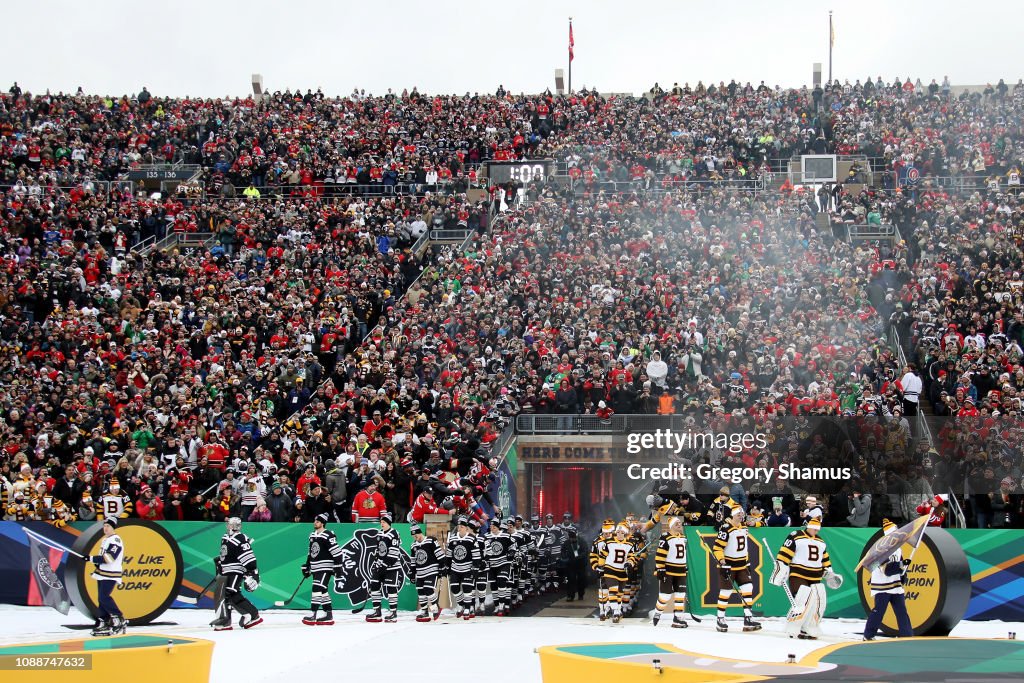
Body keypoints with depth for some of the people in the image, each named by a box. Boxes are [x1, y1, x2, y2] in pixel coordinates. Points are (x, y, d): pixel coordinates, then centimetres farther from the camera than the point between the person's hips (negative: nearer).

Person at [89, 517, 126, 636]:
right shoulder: (105, 539, 17)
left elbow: (109, 558, -24)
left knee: (104, 597, -17)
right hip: (102, 574, 10)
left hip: (110, 575, -10)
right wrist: (97, 565, 16)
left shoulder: (116, 540, -14)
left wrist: (93, 559, -22)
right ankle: (106, 622, 13)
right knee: (102, 598, 7)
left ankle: (120, 620, -10)